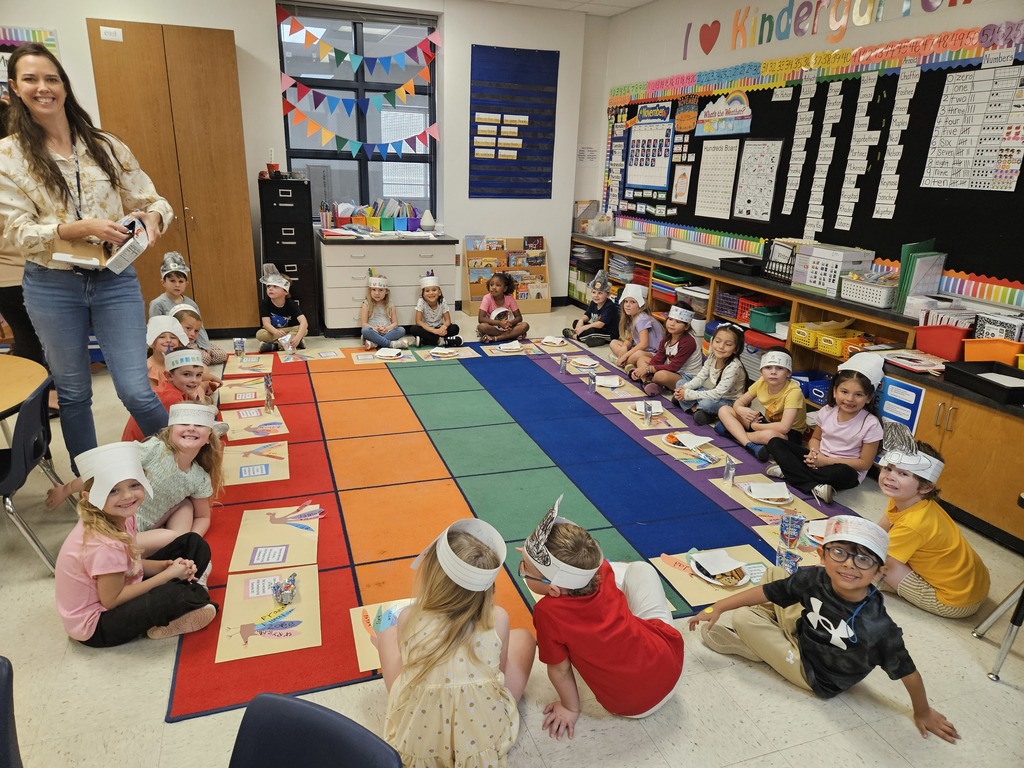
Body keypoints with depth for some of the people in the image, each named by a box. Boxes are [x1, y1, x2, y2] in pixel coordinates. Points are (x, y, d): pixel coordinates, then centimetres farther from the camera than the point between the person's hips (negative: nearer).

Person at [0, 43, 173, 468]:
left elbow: (151, 200, 6)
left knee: (135, 390, -4)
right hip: (52, 285, 0)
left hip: (115, 280, 0)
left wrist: (153, 217, -19)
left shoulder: (106, 146, 4)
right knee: (73, 394, 13)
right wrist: (83, 228, -23)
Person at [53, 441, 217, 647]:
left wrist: (169, 565, -14)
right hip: (95, 625, -8)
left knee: (194, 544, 4)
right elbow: (111, 600, -24)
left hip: (119, 592, 8)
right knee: (173, 595, -34)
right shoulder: (104, 544, -33)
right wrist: (168, 574, -19)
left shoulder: (122, 518, -9)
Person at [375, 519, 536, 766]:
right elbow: (501, 671, -2)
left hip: (418, 742, 1)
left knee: (387, 634, 16)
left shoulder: (408, 620, -22)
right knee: (523, 636, 16)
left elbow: (405, 665, -2)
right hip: (488, 737, 0)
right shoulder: (498, 620, -21)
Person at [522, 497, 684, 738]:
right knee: (639, 568, 16)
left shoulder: (548, 612, -31)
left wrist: (570, 709, 4)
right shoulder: (602, 571, -18)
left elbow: (559, 669, -13)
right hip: (671, 662, 3)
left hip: (632, 705, -3)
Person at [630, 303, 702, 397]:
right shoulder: (667, 337, 3)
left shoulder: (688, 342, -23)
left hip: (687, 378, -9)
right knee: (642, 359, 6)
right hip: (672, 371, 9)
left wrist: (648, 369, -24)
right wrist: (642, 370, -19)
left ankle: (643, 379, -6)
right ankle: (648, 382, -22)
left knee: (662, 375, -39)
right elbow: (658, 359, -1)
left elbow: (674, 367, -24)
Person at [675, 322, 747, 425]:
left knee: (705, 403, -39)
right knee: (680, 384, -1)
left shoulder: (734, 367, -29)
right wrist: (684, 388, -18)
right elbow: (700, 377, 2)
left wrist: (688, 394, -27)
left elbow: (718, 394, -29)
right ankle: (695, 409, -15)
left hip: (729, 401, -8)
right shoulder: (713, 357, -8)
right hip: (713, 393, 8)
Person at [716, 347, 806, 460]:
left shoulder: (793, 391, -28)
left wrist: (753, 426, -23)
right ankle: (751, 446, -25)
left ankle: (734, 431, -14)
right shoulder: (762, 382, -9)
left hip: (790, 433, -7)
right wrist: (740, 409, -25)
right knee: (724, 410, -7)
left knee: (769, 435, -44)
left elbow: (784, 427, -37)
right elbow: (738, 402, 1)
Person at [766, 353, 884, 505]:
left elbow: (865, 463, -12)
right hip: (819, 459, 5)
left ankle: (789, 471, -26)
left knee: (843, 473, -42)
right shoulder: (827, 411, -3)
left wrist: (828, 461, -18)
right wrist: (814, 453, -13)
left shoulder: (871, 424, -16)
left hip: (846, 467, -5)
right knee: (775, 443, -10)